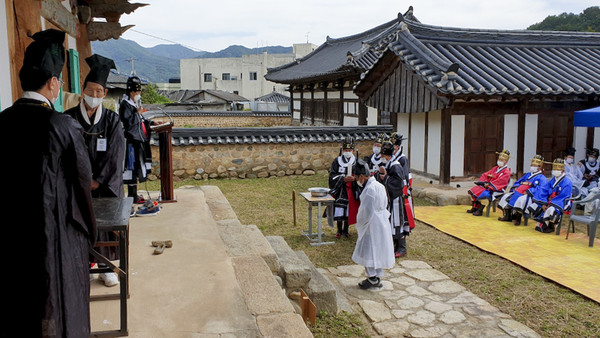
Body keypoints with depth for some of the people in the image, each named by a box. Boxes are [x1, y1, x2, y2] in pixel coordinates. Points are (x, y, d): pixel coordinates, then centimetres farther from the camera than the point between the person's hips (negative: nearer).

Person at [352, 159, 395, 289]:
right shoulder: (379, 186, 7)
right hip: (382, 223, 9)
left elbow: (367, 212, -23)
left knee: (369, 251, 3)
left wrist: (359, 224, -7)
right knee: (377, 251, 16)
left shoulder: (369, 189, -22)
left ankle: (372, 279, 10)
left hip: (372, 225, -9)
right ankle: (378, 277, 25)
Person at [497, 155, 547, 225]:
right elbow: (518, 182, 29)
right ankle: (507, 216, 1)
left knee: (521, 199, -40)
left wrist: (527, 192, -23)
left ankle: (518, 218, -26)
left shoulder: (542, 178, 3)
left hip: (530, 196, -8)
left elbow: (539, 189, -14)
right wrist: (516, 187, 5)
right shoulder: (527, 175, 27)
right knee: (506, 196, -3)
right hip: (519, 192, 8)